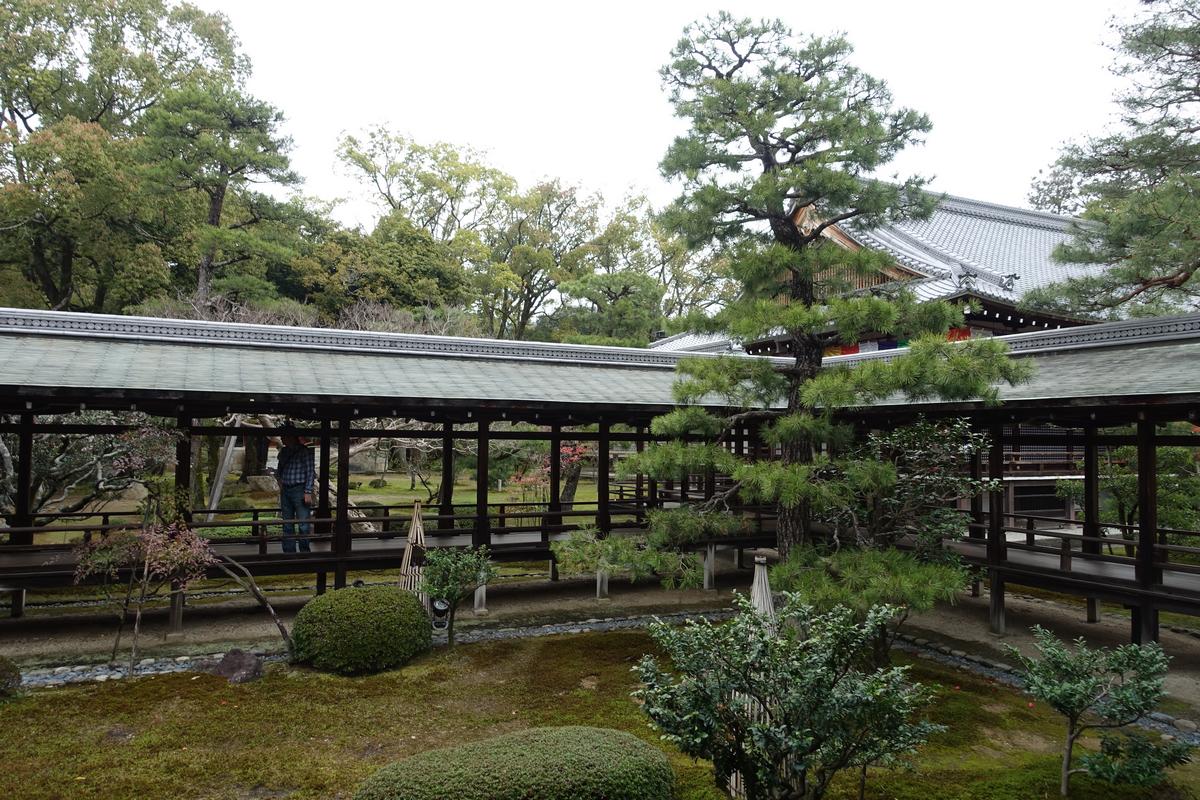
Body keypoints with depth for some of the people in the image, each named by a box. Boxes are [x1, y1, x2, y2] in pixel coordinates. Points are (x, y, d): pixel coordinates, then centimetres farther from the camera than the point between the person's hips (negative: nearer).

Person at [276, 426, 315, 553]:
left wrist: (308, 492, -13)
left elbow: (310, 472, -8)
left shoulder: (304, 451, -6)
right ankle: (289, 552, 17)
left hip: (299, 490, -7)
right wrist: (280, 482, 7)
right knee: (287, 525, 10)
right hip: (285, 491, 7)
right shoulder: (284, 451, 13)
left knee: (303, 524, -7)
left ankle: (304, 552, 0)